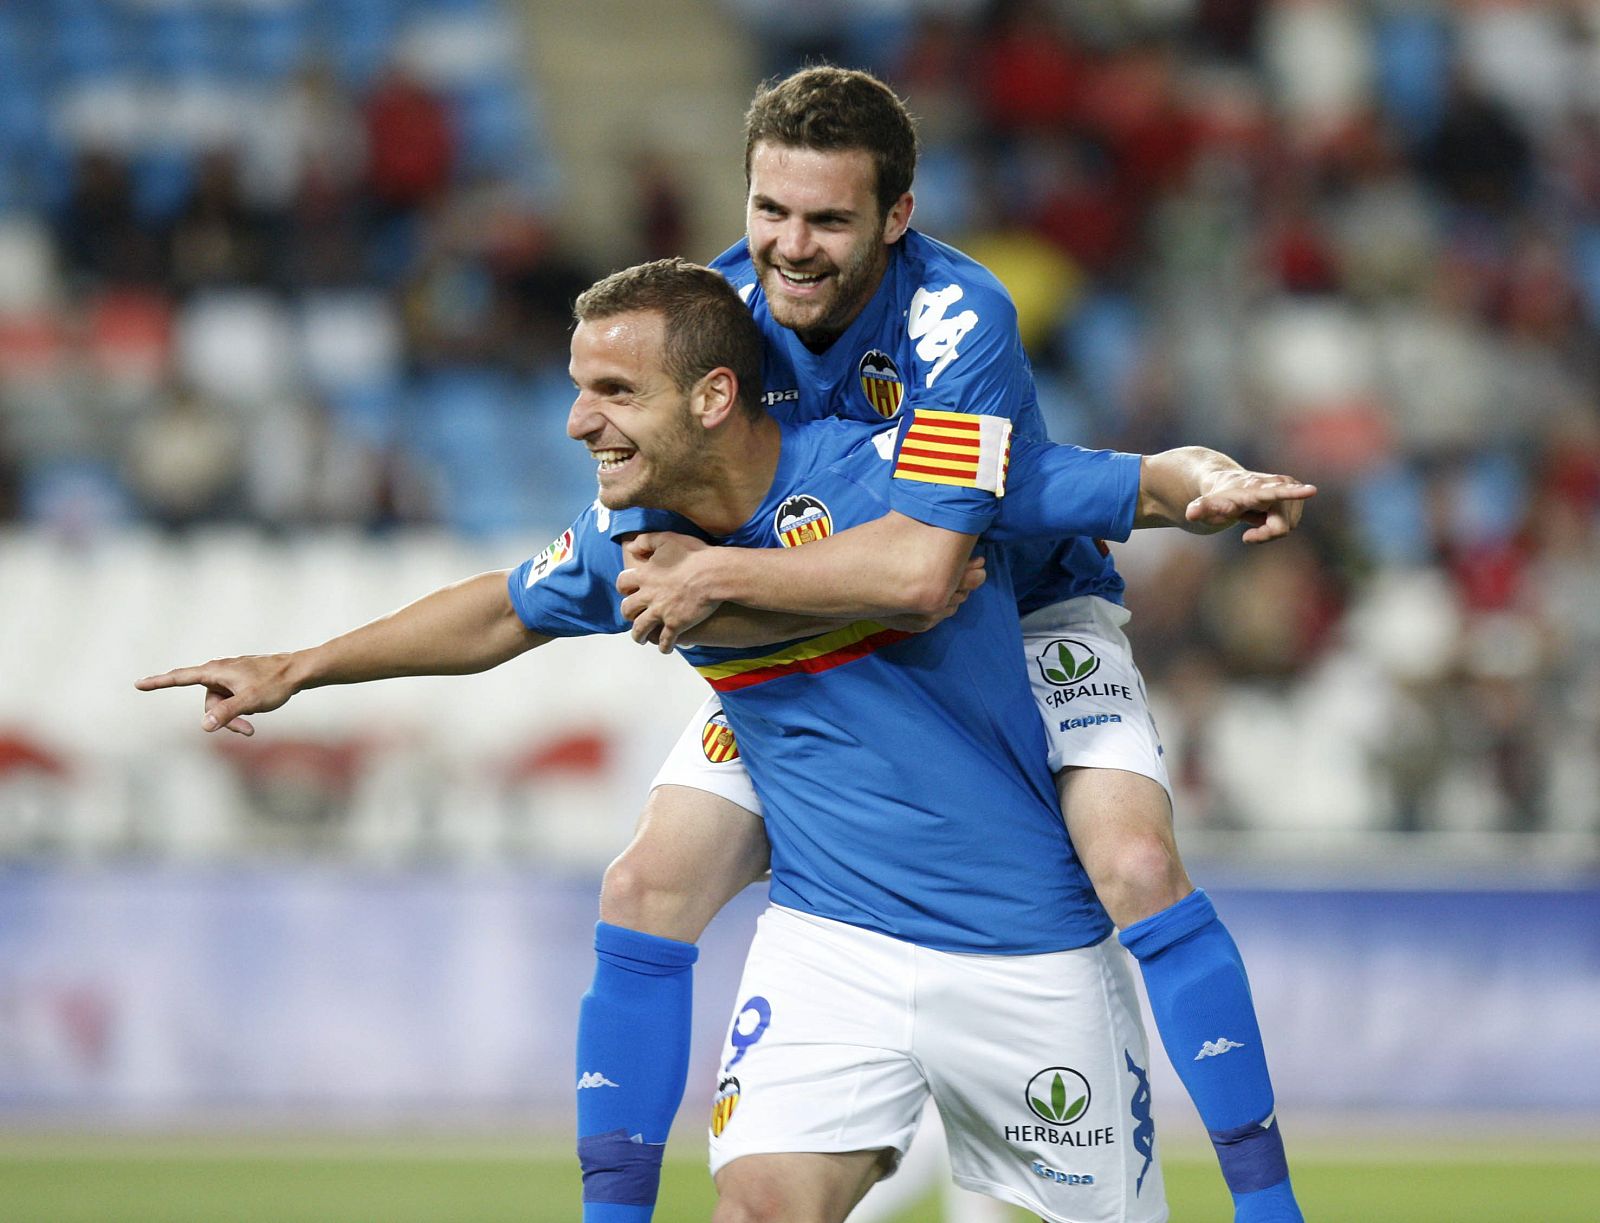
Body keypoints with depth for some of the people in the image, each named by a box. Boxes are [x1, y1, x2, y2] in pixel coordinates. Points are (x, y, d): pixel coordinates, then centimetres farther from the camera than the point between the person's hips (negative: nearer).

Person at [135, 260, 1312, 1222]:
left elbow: (1150, 481, -11)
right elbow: (504, 613, 19)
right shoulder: (632, 537, -3)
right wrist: (298, 668, 22)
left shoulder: (896, 471, -18)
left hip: (1026, 955, -3)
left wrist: (1211, 485, -33)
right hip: (829, 944, 3)